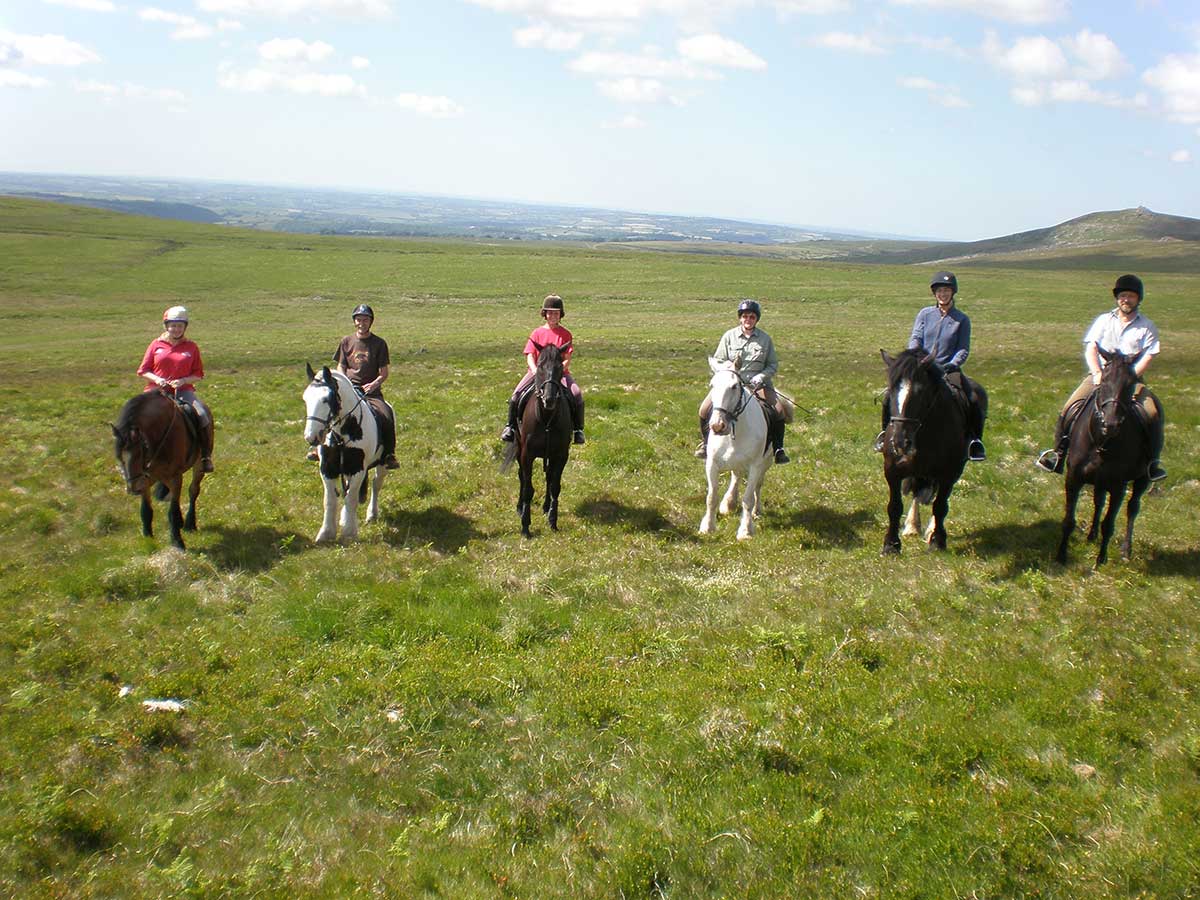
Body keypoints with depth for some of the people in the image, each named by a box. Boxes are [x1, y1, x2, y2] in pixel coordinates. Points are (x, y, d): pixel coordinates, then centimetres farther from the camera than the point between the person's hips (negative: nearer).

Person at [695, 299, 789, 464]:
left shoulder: (765, 338, 4)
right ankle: (705, 443, 9)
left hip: (757, 383, 0)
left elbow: (773, 364, 7)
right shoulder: (729, 336, 2)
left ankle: (778, 449, -1)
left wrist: (761, 376, -11)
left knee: (779, 410, -20)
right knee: (705, 409, -17)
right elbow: (717, 361, 5)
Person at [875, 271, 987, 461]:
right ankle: (886, 431, 2)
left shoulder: (962, 319, 8)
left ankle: (975, 439, -9)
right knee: (891, 395, -21)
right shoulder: (925, 314, 11)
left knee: (977, 396, -25)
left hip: (949, 370, 0)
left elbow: (963, 349, 3)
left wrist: (953, 364, -17)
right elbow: (915, 339, 1)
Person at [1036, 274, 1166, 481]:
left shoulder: (1147, 327, 8)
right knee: (1071, 408, -21)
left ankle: (1153, 461, -10)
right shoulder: (1104, 320, 11)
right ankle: (1058, 454, -11)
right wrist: (1098, 373, -13)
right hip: (1100, 374, 1)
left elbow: (1147, 359, -2)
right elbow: (1090, 349, 4)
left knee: (1153, 413, -24)